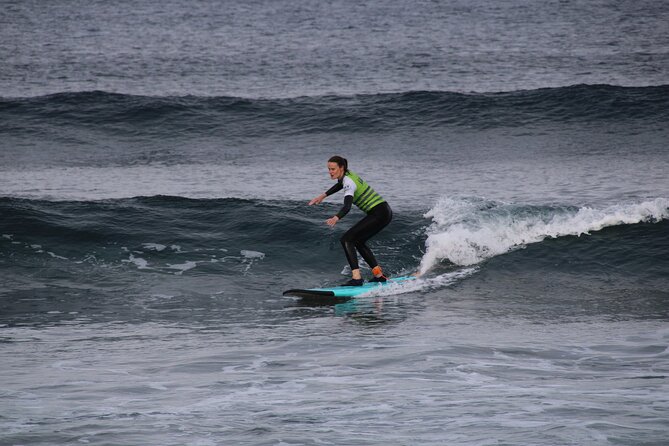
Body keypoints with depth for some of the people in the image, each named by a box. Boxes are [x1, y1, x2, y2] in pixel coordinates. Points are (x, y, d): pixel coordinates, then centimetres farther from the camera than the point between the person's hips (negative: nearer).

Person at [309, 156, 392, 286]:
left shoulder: (349, 182, -19)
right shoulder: (346, 176, 10)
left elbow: (347, 207, -35)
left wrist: (336, 218, -53)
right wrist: (323, 196, 41)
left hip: (379, 213, -10)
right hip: (385, 212, 10)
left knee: (347, 239, -14)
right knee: (358, 241, 22)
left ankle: (356, 278, -23)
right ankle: (379, 275, 23)